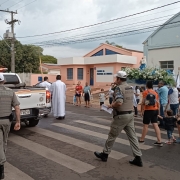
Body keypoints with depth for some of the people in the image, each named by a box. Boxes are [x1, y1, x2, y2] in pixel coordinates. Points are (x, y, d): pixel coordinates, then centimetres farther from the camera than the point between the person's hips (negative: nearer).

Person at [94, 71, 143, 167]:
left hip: (121, 116, -8)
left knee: (112, 136, 7)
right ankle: (138, 158, 13)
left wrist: (111, 106, -11)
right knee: (132, 136, 10)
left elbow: (119, 102, -29)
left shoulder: (119, 88, -16)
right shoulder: (130, 88, 11)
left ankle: (105, 154, 22)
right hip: (130, 114, 8)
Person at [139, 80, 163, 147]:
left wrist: (142, 110, -6)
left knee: (145, 125, 5)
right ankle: (159, 141, 3)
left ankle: (142, 139, 19)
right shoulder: (155, 92, 8)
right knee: (155, 125, 4)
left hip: (148, 110, -5)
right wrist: (158, 110, 17)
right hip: (155, 110, 5)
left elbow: (143, 102, -13)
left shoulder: (145, 92, -7)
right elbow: (158, 102, 7)